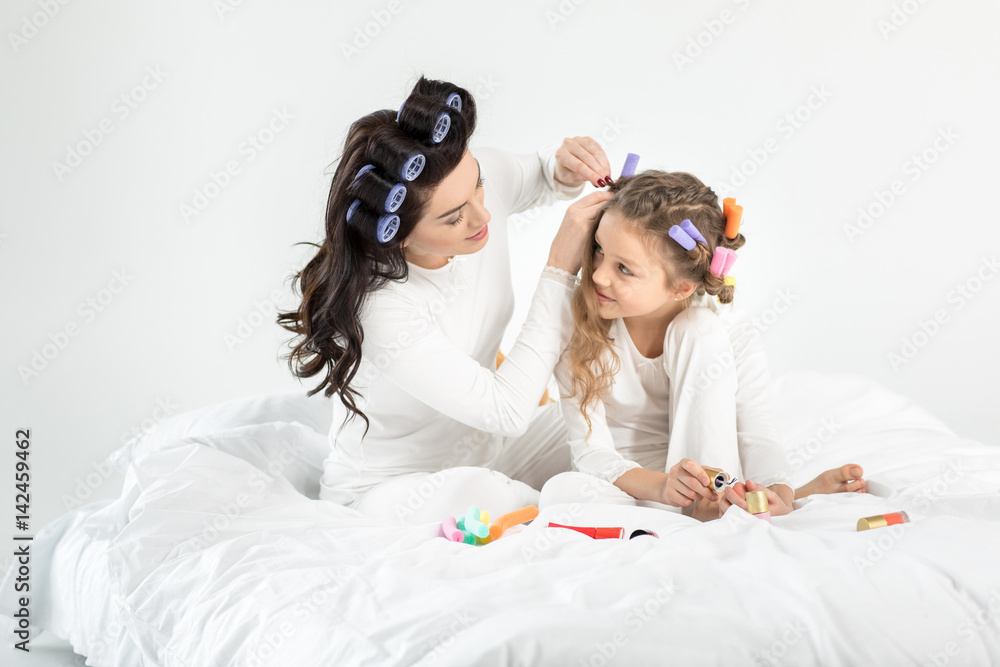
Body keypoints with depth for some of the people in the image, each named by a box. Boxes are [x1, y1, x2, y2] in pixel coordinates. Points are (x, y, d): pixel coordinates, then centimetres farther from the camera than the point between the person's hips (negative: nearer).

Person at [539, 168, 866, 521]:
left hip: (707, 467, 0)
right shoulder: (579, 331, -15)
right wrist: (661, 487, -39)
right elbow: (591, 452, -19)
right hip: (627, 485, 0)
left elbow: (758, 437, -17)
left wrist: (776, 492, -41)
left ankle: (712, 506, -23)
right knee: (562, 491, -36)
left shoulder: (732, 336, -14)